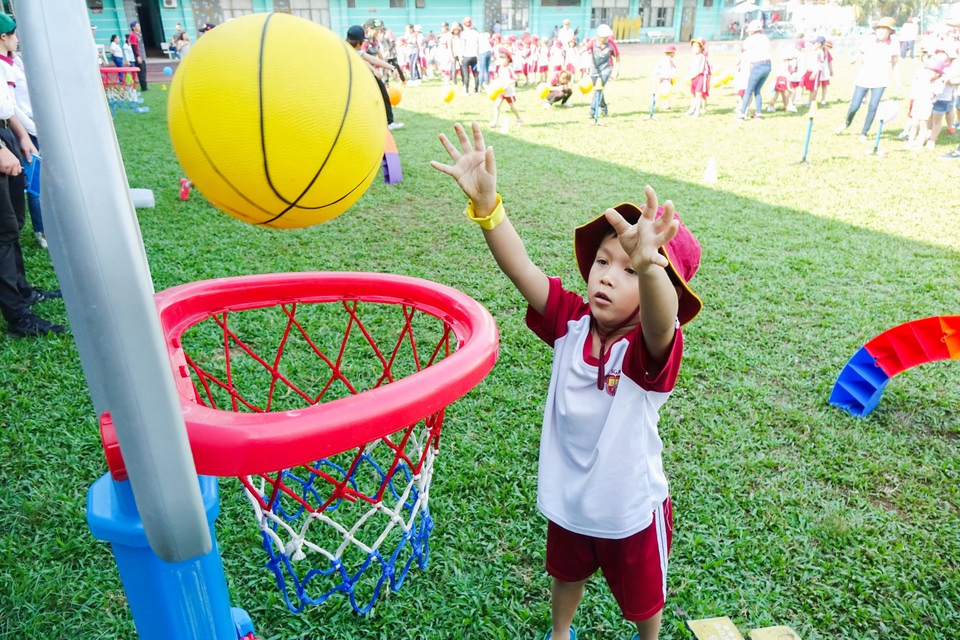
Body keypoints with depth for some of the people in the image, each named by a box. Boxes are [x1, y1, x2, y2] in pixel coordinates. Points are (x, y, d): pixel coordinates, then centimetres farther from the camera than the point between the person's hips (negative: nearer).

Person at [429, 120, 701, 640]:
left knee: (641, 596, 26)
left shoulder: (651, 348, -29)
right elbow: (521, 269, -30)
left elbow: (661, 322, -53)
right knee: (566, 575, 32)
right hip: (567, 499, 3)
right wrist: (486, 201, -45)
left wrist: (647, 265, -76)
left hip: (631, 509, -3)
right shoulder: (571, 322, -18)